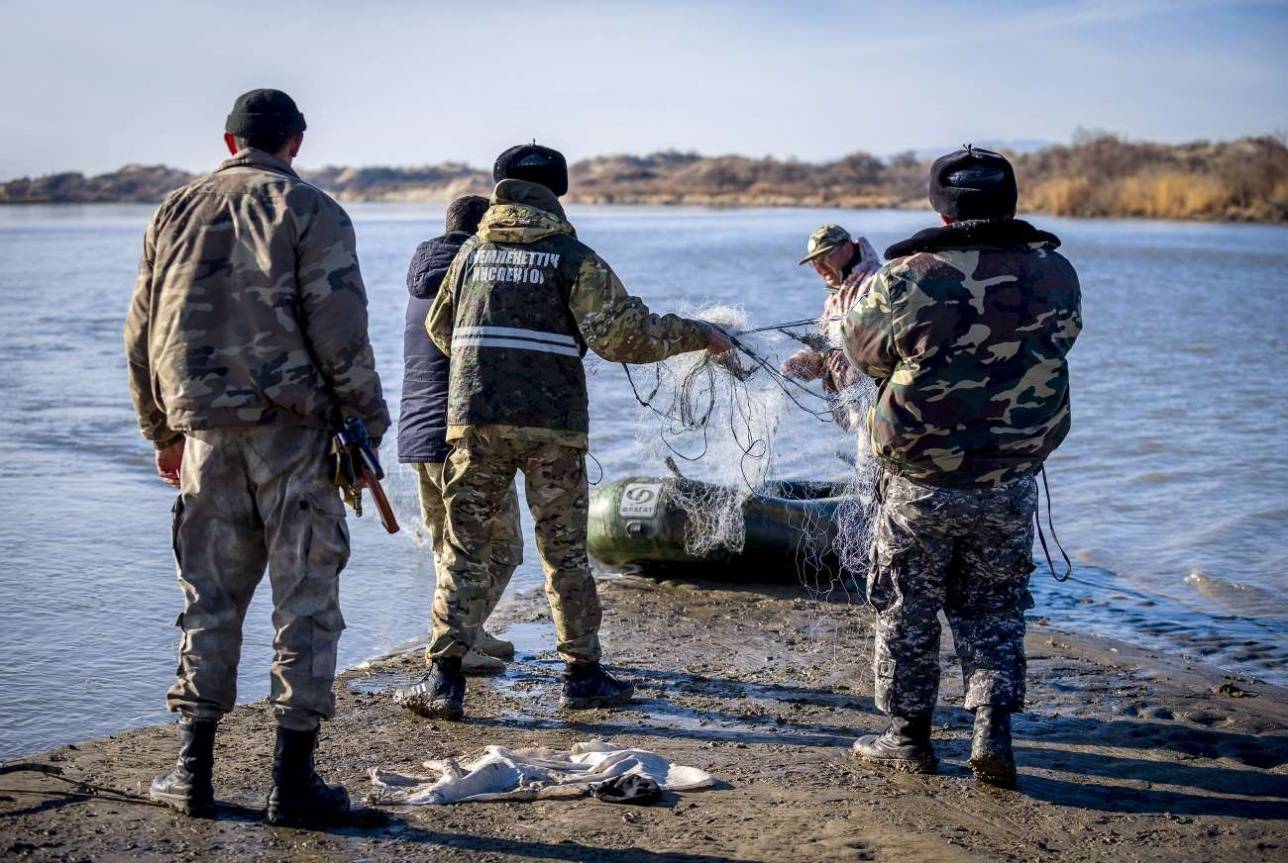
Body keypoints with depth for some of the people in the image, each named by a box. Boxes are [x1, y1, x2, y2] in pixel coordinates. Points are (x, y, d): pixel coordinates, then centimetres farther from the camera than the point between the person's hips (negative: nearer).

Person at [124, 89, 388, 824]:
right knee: (306, 597, 1)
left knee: (211, 598, 12)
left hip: (205, 432, 5)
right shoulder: (309, 210, -2)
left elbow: (142, 331, 16)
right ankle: (294, 778, 2)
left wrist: (163, 431, 23)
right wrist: (369, 421, -5)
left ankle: (195, 770, 14)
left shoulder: (176, 211, 14)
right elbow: (340, 329, -11)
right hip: (292, 425, -4)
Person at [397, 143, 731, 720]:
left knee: (464, 547, 6)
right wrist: (696, 335, 3)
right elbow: (626, 336, -9)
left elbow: (440, 330, 22)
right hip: (551, 424, -2)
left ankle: (444, 678, 1)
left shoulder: (473, 252, 11)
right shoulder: (573, 258, -2)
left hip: (474, 418, 2)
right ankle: (584, 676, 15)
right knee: (564, 553, 8)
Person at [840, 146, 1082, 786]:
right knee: (994, 610, 18)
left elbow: (861, 348, -1)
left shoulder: (907, 279, -16)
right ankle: (993, 733, 8)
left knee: (908, 612, 14)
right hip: (1012, 485, 3)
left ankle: (908, 736, 24)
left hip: (920, 484, -2)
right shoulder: (1056, 276, -7)